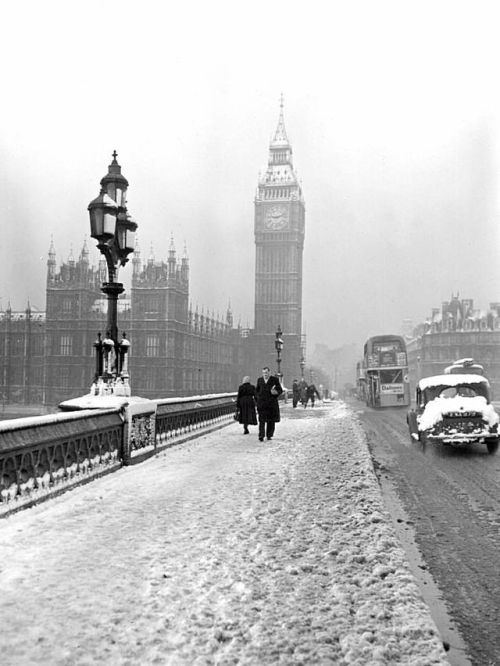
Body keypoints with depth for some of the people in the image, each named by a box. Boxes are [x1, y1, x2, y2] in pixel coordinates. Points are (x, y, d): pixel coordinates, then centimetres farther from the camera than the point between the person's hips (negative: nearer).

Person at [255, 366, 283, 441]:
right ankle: (261, 436, -11)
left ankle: (269, 435, 15)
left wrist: (275, 392, -19)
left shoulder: (275, 379, 2)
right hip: (262, 403, 1)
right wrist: (258, 397, 6)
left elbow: (280, 390, 2)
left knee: (271, 420, 4)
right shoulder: (259, 380, 12)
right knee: (262, 420, -8)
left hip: (272, 403, -1)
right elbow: (256, 390, 23)